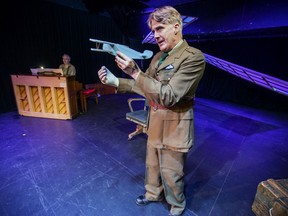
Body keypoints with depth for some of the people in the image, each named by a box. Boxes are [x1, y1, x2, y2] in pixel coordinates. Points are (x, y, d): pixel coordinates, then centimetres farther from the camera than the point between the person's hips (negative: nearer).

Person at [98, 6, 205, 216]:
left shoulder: (193, 57, -19)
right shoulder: (158, 56, 7)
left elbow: (169, 96, -27)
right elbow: (144, 85, 10)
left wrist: (135, 72, -31)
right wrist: (115, 82, -1)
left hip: (174, 128, -7)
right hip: (155, 123, 7)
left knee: (171, 172, 14)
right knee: (152, 164, 25)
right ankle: (153, 193, 53)